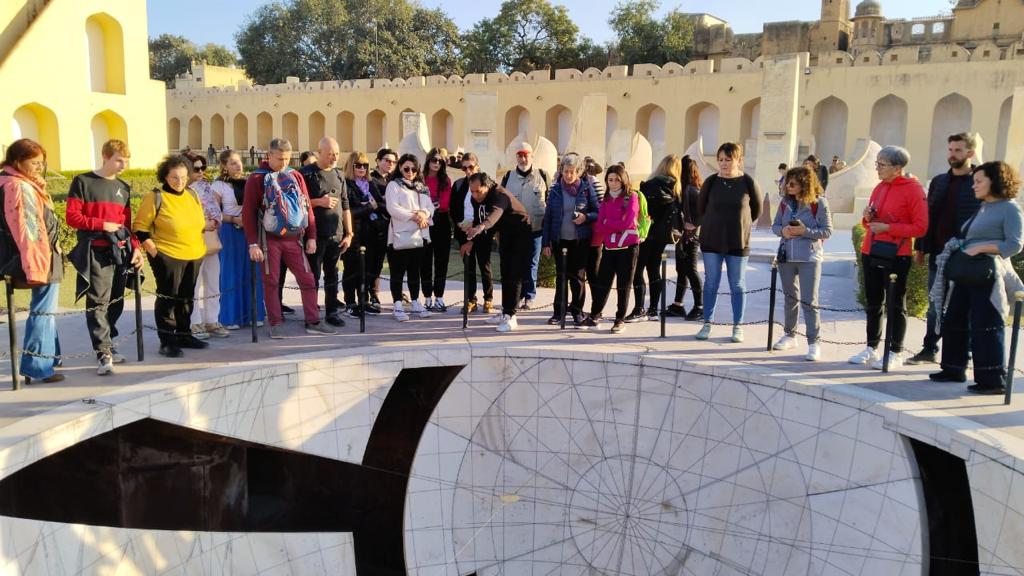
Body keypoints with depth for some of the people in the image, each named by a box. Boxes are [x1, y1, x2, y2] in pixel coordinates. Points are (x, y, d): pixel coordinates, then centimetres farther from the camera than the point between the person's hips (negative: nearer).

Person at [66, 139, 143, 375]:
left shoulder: (124, 187, 16)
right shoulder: (83, 182, 0)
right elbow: (72, 216, -5)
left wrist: (135, 248, 5)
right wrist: (102, 225, -12)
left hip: (120, 252, 6)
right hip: (95, 253, -6)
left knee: (115, 301, 10)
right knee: (98, 302, -11)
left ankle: (107, 344, 22)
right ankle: (103, 352, -13)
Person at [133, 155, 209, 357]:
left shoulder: (192, 195, 10)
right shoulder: (155, 197, -9)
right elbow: (140, 228, -8)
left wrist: (200, 243, 13)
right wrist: (154, 251, -13)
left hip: (194, 257, 6)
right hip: (168, 257, -6)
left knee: (186, 297, 15)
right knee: (168, 298, 0)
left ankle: (183, 334, 27)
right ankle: (167, 341, 7)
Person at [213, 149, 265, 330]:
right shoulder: (219, 185, -2)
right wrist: (234, 219, -17)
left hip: (249, 230, 4)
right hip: (229, 232, -4)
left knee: (251, 273, 5)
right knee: (231, 274, 0)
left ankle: (252, 314, 14)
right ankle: (231, 318, 8)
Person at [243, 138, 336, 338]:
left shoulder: (295, 176, 8)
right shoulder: (257, 178, -4)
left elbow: (307, 206, 9)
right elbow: (248, 213, -7)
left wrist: (311, 237, 5)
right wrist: (253, 243, -12)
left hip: (294, 238, 3)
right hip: (269, 239, -3)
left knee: (307, 279, 1)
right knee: (271, 281, 3)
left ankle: (313, 322, 7)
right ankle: (276, 323, 13)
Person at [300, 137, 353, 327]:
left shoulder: (339, 175, 12)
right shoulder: (306, 173, -4)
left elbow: (345, 206, 13)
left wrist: (349, 233, 9)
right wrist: (318, 202, -16)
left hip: (336, 234, 4)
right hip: (314, 234, -4)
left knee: (332, 275, 10)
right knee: (313, 276, 2)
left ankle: (332, 311, 18)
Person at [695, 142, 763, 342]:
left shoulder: (748, 182, -5)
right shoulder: (711, 181, -2)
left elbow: (756, 210, 8)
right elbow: (701, 207, 12)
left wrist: (741, 225, 12)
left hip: (738, 243, -1)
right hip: (711, 241, 1)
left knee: (738, 285, 7)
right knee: (711, 283, 6)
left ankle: (738, 326, 16)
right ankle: (707, 324, 16)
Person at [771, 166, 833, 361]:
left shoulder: (818, 203, -7)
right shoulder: (785, 202, 6)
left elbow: (827, 231, -8)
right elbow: (775, 226, 11)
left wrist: (805, 231, -19)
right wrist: (782, 230, -11)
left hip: (809, 258, -5)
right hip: (786, 257, 5)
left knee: (809, 301, -6)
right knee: (790, 297, 16)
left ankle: (813, 343, -1)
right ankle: (790, 335, 29)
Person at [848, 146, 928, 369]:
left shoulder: (913, 189, -9)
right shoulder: (879, 187, 12)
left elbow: (920, 227, -14)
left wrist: (887, 227, -18)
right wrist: (868, 218, 0)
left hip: (896, 256, -7)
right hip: (870, 253, 7)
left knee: (896, 304, 2)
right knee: (873, 302, 12)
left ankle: (896, 353, 10)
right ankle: (872, 348, 22)